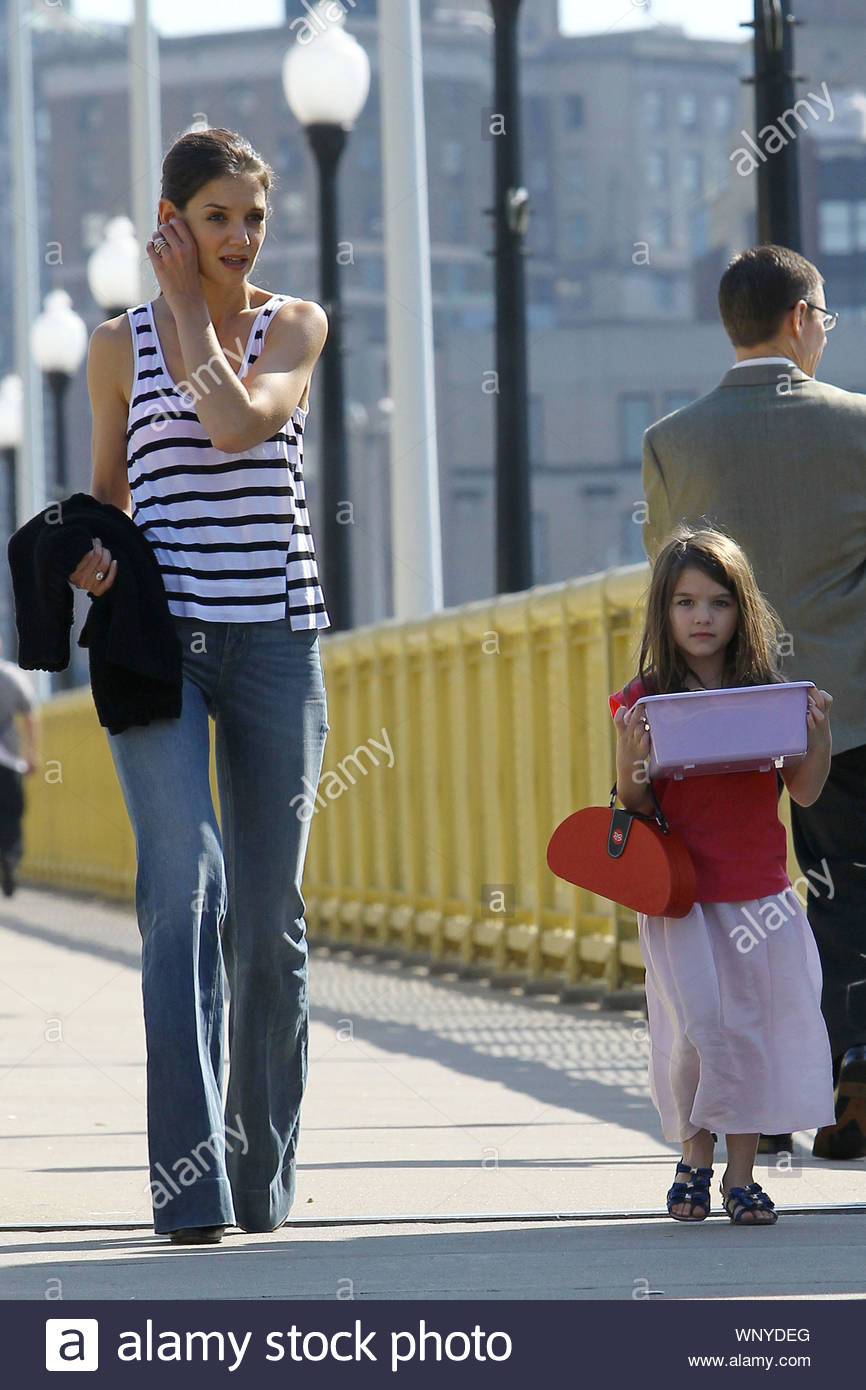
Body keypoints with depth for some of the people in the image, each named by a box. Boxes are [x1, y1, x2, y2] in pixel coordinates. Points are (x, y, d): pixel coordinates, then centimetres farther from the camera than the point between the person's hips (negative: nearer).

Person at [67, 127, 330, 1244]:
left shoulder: (294, 325, 7)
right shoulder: (120, 344, 9)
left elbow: (239, 423, -12)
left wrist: (190, 307, -4)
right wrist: (91, 554, -2)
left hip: (274, 636, 1)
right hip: (155, 632, -1)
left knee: (269, 912, 5)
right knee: (185, 885, -15)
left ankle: (263, 1173, 18)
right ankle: (190, 1181, -18)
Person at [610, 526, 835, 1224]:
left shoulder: (769, 693, 4)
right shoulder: (645, 699, -1)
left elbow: (805, 793, 5)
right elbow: (635, 807, 0)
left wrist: (820, 731, -10)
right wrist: (631, 761, -19)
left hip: (760, 891, 2)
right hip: (680, 893, -2)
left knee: (754, 1025, 1)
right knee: (698, 1027, -9)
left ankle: (743, 1172, 12)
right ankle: (695, 1157, 13)